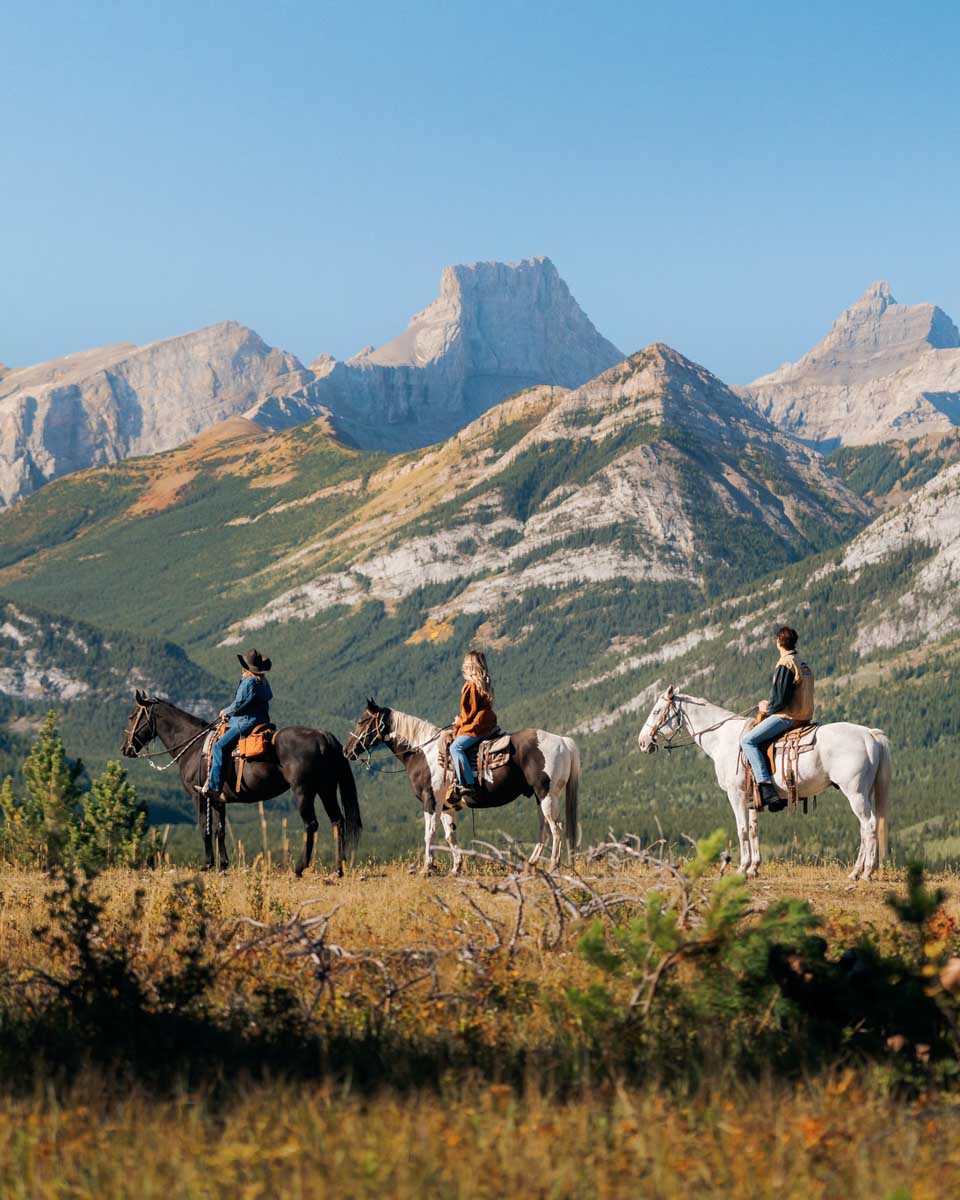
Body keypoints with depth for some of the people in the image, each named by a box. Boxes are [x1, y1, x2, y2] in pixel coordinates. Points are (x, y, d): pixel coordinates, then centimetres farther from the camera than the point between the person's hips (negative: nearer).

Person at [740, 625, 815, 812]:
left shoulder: (785, 665, -14)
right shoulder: (804, 666, 16)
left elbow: (780, 700, -20)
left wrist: (768, 708, 0)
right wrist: (771, 705, 20)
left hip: (786, 717, -10)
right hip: (804, 718, 10)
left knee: (748, 740, -14)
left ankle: (766, 787, -26)